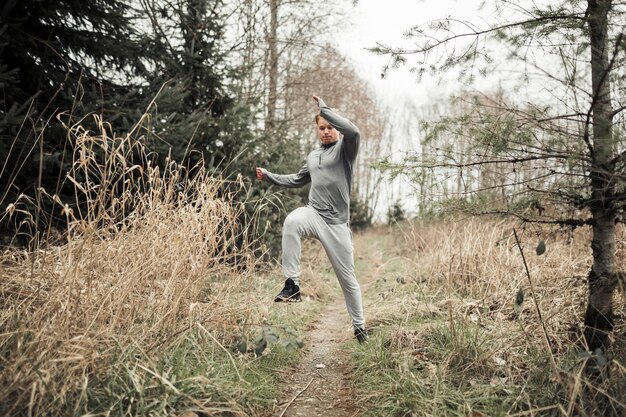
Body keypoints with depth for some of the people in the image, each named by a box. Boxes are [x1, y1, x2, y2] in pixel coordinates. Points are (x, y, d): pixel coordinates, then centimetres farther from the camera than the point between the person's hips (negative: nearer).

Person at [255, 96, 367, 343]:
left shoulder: (345, 148, -1)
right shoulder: (313, 155, 17)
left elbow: (353, 131, -25)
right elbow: (298, 180, 31)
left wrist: (324, 108, -19)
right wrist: (269, 176, 22)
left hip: (336, 222, -3)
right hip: (313, 213, 4)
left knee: (346, 276, 4)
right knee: (291, 221, -34)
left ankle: (359, 326, 23)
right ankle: (292, 285, -30)